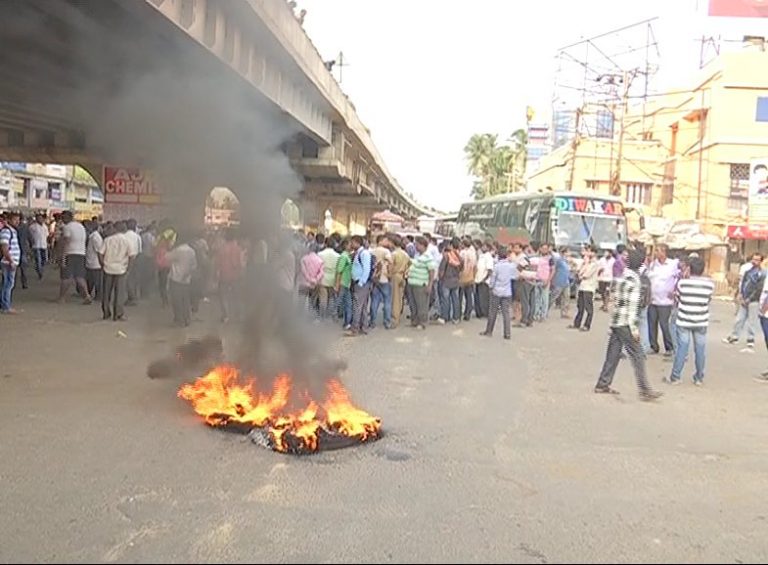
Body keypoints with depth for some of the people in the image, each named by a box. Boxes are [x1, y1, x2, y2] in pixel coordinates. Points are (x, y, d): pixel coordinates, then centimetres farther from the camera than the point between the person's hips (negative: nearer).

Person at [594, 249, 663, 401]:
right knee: (637, 356, -4)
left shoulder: (624, 276, 13)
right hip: (625, 324, -9)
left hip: (615, 321, 9)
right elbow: (631, 306, -18)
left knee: (613, 354, 12)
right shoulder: (633, 279, -14)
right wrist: (634, 328, -17)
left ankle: (603, 385, 16)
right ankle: (645, 390, -2)